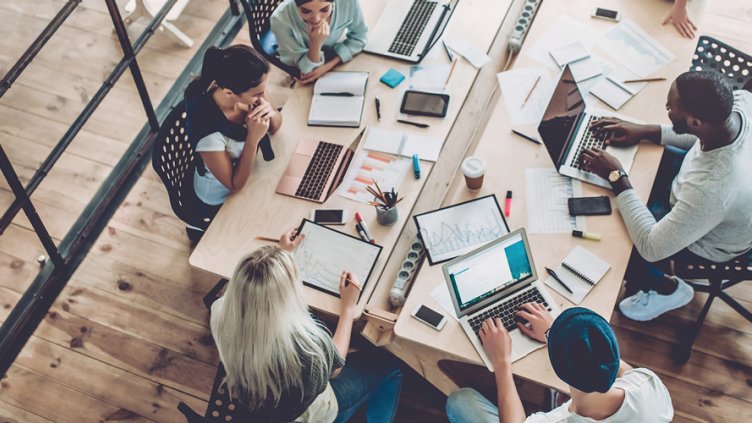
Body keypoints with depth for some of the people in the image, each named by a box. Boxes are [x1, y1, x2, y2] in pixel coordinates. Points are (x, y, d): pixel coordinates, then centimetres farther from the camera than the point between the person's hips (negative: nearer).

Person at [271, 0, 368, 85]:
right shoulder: (281, 19, -34)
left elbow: (359, 36, -11)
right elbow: (306, 69, -22)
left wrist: (329, 65, -25)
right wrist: (315, 44, -42)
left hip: (337, 65, 2)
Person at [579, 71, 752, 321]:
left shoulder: (712, 189, -48)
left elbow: (651, 248, -34)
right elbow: (701, 135, -2)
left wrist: (617, 178, -29)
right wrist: (646, 132, -10)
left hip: (708, 242, -7)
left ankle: (667, 289, 27)